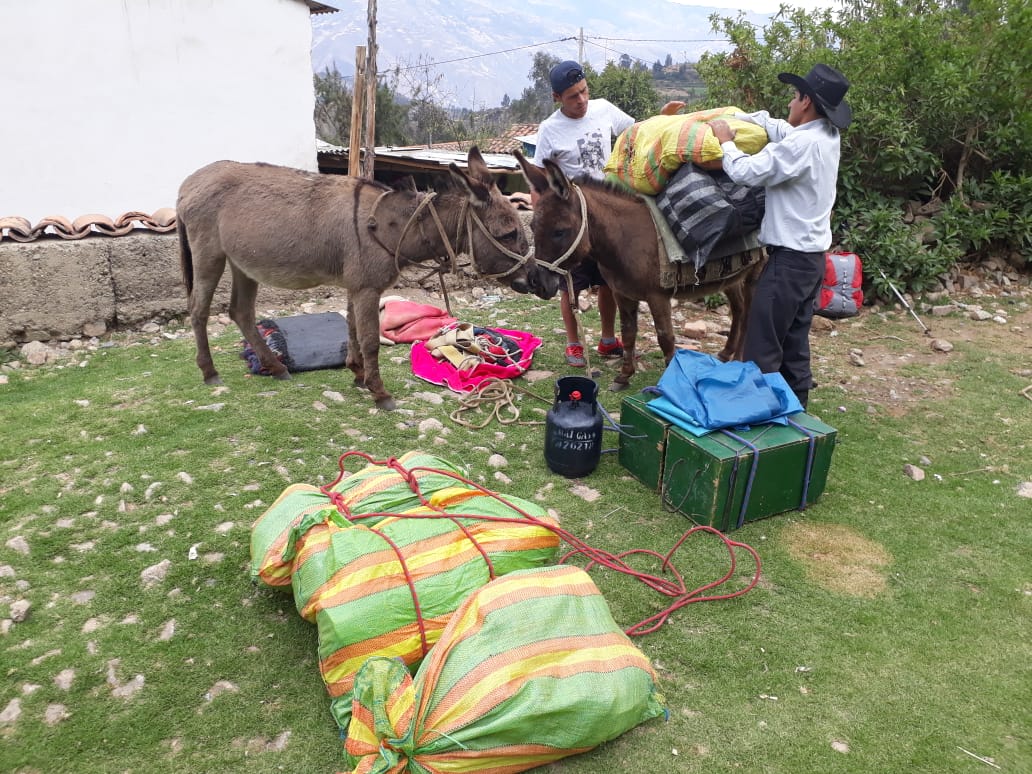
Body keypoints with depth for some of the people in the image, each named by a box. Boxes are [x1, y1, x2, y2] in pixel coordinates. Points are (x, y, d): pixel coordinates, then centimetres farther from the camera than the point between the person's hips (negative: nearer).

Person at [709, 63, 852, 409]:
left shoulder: (802, 143, -21)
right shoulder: (828, 135, 7)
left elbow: (747, 172, -21)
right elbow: (780, 128, 19)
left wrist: (726, 141, -4)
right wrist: (735, 117, 11)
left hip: (790, 258, -10)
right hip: (812, 254, 10)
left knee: (762, 344, -4)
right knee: (795, 340, 17)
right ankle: (795, 404, 26)